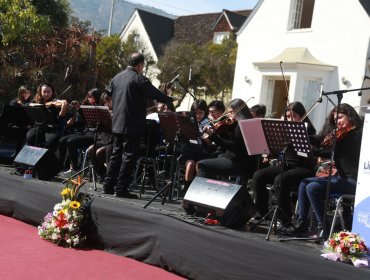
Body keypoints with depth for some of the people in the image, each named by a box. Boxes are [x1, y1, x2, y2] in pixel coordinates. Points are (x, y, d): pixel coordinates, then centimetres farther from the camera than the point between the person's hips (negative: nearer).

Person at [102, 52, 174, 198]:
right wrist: (171, 99, 3)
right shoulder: (139, 79, -12)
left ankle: (108, 186, 18)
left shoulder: (116, 78, 11)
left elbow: (110, 95, 21)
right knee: (129, 156, -1)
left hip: (117, 123, 7)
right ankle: (121, 189, 0)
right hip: (132, 125, -7)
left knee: (116, 154, 15)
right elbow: (155, 94, -12)